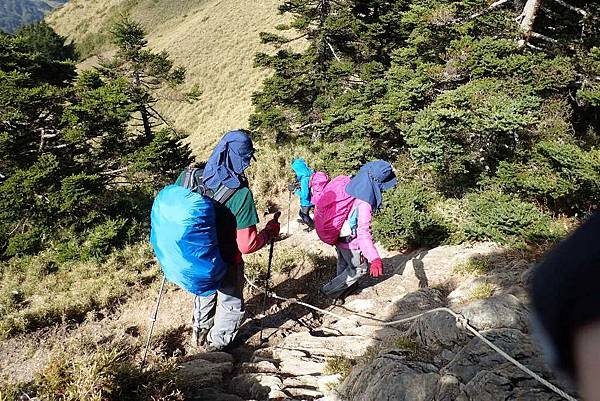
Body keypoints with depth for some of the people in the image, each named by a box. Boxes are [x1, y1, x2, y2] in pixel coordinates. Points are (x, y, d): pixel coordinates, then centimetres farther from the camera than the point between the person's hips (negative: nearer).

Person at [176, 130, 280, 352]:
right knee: (232, 305, 25)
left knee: (205, 294, 34)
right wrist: (270, 231, -10)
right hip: (225, 264, -5)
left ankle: (199, 333, 56)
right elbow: (247, 245, -28)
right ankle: (216, 342, 45)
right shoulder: (241, 194, -30)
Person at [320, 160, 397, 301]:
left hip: (338, 236, 7)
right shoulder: (365, 202, -35)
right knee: (359, 269, 19)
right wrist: (375, 259, -50)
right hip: (350, 243, -7)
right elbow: (363, 232, -42)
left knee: (343, 265, 29)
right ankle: (330, 290, 28)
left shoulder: (351, 185, -11)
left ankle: (341, 292, 51)